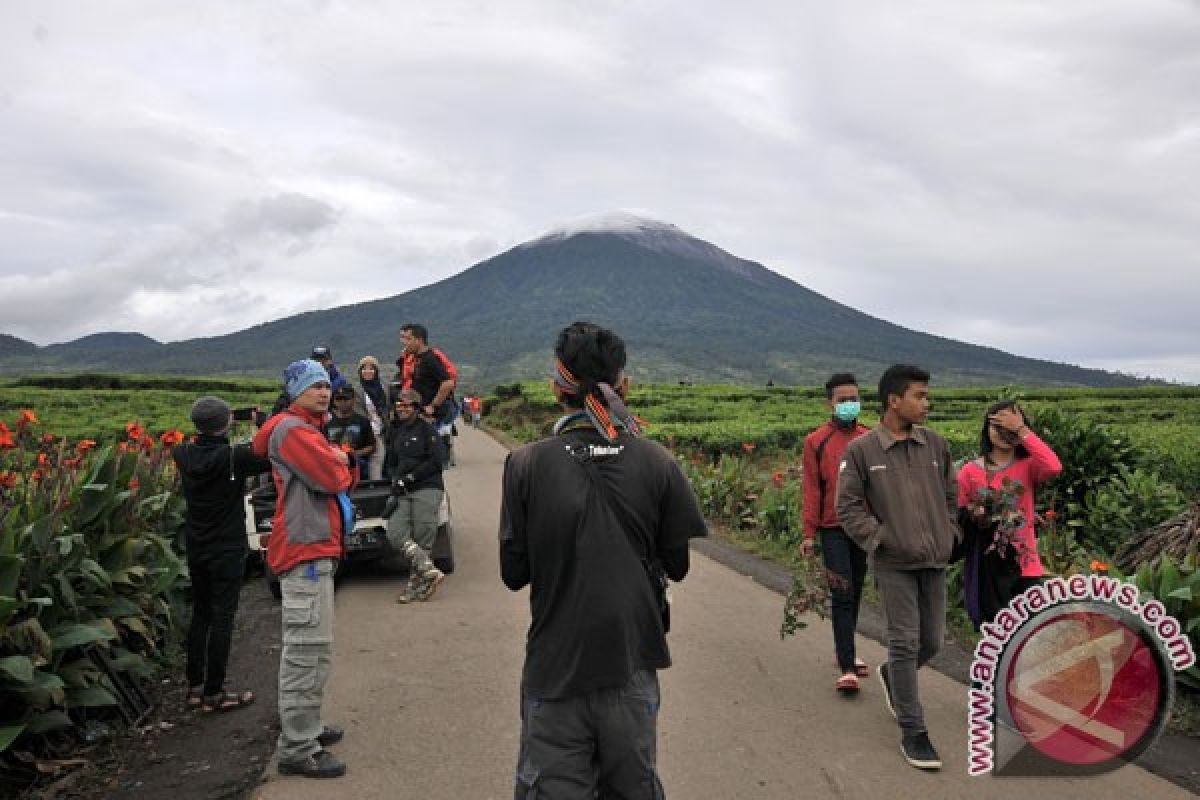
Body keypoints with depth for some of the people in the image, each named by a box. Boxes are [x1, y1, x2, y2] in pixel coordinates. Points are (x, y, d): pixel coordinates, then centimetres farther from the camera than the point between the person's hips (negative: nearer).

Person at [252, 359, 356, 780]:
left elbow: (345, 479, 19)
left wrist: (345, 461, 0)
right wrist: (338, 463, -1)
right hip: (305, 549, -11)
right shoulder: (292, 429, -12)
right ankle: (298, 750, -5)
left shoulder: (309, 429, 21)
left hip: (314, 546, 11)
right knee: (307, 649, -10)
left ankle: (304, 727, 32)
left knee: (311, 648, 20)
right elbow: (330, 479, -22)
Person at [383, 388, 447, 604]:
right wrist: (396, 480, 3)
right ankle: (430, 572, -10)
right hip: (403, 492, 6)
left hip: (427, 489, -6)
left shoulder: (427, 429, -2)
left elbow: (435, 462, -9)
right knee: (395, 533, -11)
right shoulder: (394, 431, 18)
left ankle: (417, 583, 4)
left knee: (422, 539, -5)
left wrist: (410, 478, -12)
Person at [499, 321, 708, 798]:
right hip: (633, 660, 2)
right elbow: (678, 566, -1)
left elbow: (513, 574, -6)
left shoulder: (526, 465, -12)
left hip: (555, 664, -1)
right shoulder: (657, 463, -9)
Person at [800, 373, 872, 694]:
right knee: (842, 595, -6)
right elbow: (812, 489, -2)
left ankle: (846, 651, 30)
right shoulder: (816, 441, -2)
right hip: (834, 528, -3)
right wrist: (809, 533, -6)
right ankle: (847, 667, -4)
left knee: (855, 594, 14)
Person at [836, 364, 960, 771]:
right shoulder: (862, 450, -8)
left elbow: (951, 494, 16)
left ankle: (891, 676, 44)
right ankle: (912, 733, 11)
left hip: (935, 560, 5)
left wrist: (950, 535, 5)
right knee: (905, 643, -2)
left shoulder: (936, 444, 5)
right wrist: (881, 539, -11)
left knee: (932, 641, 13)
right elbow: (848, 506, -6)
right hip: (894, 563, -5)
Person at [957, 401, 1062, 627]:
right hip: (985, 567, 0)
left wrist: (1021, 429, -17)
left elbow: (1053, 467, -23)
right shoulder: (970, 471, 0)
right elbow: (959, 517, 5)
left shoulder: (1028, 466, 1)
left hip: (1023, 565, 0)